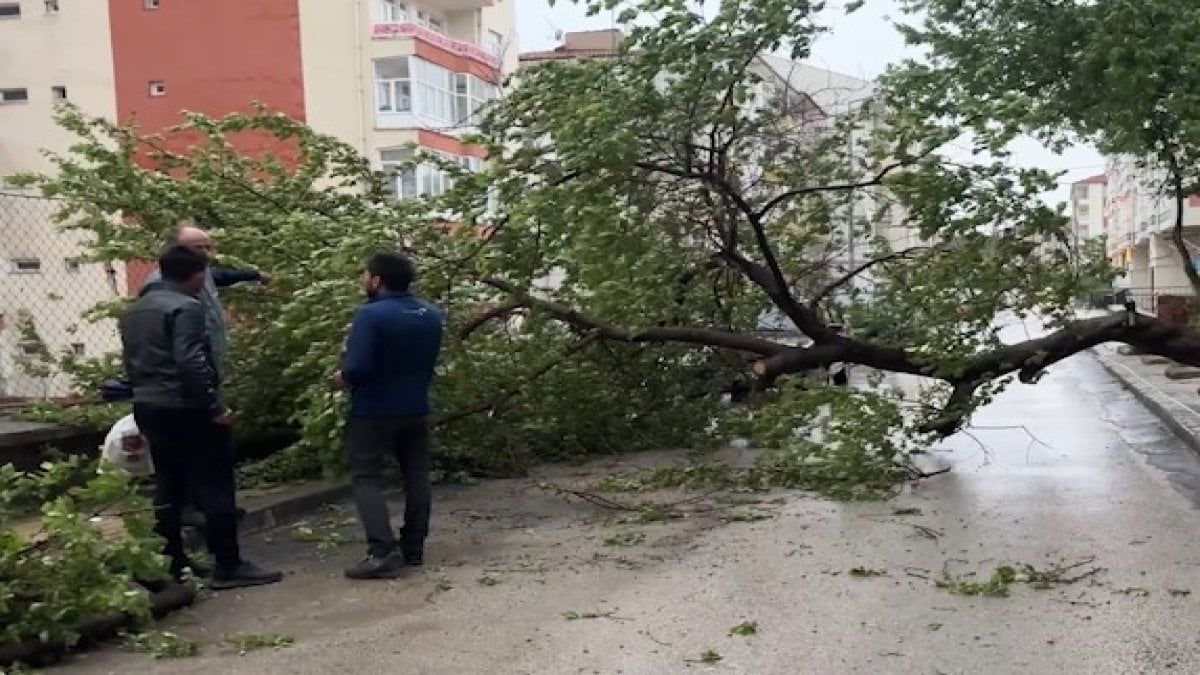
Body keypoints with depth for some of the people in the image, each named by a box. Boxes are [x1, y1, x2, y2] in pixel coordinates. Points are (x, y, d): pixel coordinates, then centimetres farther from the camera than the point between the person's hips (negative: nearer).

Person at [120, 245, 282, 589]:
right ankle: (228, 567, -2)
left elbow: (130, 363, 18)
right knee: (214, 486, -4)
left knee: (168, 487, 15)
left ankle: (171, 563, 20)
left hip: (148, 407, 9)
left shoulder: (133, 312, 16)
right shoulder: (186, 307, -13)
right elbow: (190, 362, -22)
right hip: (186, 408, -9)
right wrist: (215, 406, -20)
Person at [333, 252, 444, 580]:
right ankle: (414, 548, 21)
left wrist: (341, 378, -5)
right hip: (416, 409, 7)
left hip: (373, 411, -6)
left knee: (366, 479, 1)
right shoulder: (432, 315, 5)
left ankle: (382, 552, -9)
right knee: (417, 476, 15)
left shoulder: (371, 314, -20)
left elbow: (357, 368, -24)